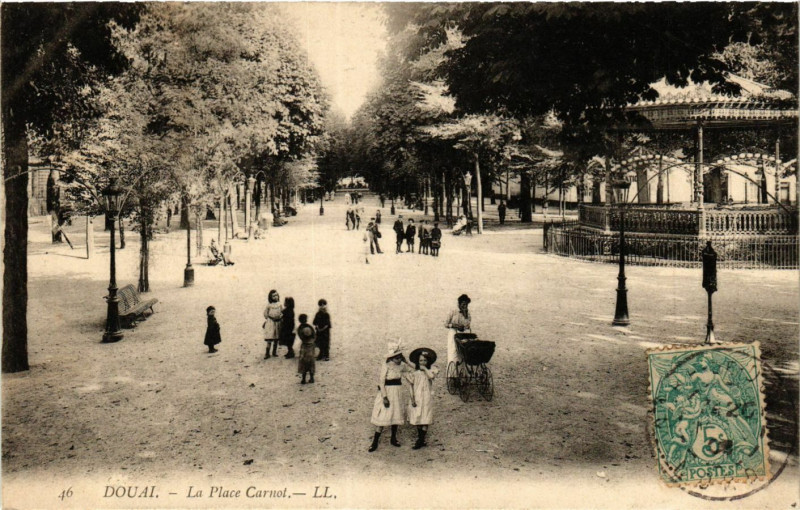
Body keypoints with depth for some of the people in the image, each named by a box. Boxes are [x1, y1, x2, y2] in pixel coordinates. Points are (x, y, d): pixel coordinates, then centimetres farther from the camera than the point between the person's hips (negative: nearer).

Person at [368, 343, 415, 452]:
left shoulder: (401, 366, 4)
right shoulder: (385, 366, -13)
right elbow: (381, 382, -16)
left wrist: (406, 361, 0)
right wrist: (384, 397, -21)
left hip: (398, 393, 6)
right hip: (387, 393, -6)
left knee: (396, 416, 13)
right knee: (383, 417, -6)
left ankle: (394, 439, 28)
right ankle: (375, 442, 1)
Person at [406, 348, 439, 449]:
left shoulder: (431, 370, -2)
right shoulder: (415, 372, 7)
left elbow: (431, 376, -26)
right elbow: (412, 385, 7)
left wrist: (425, 368, -15)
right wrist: (412, 398, -1)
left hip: (426, 397, -4)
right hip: (416, 397, 4)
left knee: (424, 420, -5)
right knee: (417, 419, 8)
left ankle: (421, 441, 1)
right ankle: (420, 440, 19)